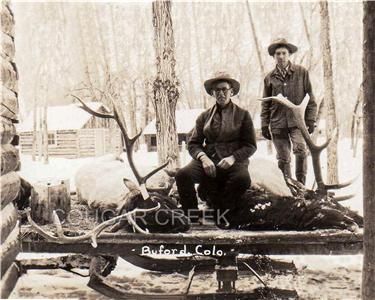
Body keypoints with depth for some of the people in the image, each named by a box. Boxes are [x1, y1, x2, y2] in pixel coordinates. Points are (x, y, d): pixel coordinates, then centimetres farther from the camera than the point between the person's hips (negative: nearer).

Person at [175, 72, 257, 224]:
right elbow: (193, 143, 12)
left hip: (234, 161, -1)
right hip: (208, 159, 2)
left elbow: (251, 146, 6)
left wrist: (233, 158, -13)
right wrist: (203, 157, -12)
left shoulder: (242, 115, 11)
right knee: (183, 174, -29)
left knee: (243, 179, -36)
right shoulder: (204, 116, 17)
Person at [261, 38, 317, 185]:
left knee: (301, 150, -22)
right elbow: (265, 104, 14)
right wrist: (264, 125, 8)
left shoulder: (302, 72, 4)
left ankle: (300, 184, -10)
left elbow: (310, 98, 6)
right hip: (278, 123, 2)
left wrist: (310, 119, 0)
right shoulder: (270, 77, 9)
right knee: (283, 159, 5)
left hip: (297, 121, -2)